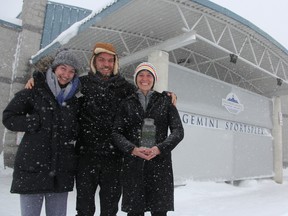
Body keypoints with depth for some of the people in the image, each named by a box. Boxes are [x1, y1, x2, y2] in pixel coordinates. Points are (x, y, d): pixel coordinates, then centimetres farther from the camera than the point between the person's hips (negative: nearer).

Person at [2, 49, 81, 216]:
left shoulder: (75, 100, 11)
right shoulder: (34, 92, 1)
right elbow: (8, 118, 0)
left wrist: (73, 134, 0)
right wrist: (38, 122, -11)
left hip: (62, 170, 3)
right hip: (33, 167, -3)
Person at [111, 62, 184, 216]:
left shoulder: (165, 101, 10)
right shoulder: (127, 103, 12)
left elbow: (178, 131, 3)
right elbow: (116, 132, 3)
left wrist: (159, 148, -13)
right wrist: (133, 149, -14)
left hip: (160, 162, 0)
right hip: (133, 163, 1)